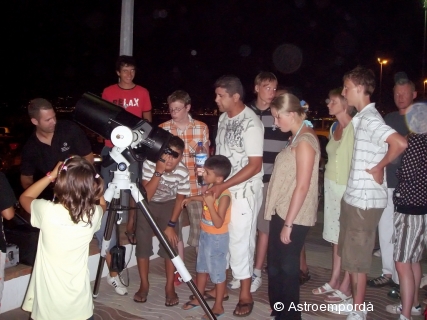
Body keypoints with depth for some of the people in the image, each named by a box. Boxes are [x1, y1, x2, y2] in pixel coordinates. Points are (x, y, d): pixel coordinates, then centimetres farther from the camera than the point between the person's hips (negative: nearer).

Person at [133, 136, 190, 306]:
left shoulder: (183, 172, -25)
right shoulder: (149, 164, -28)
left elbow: (180, 199, -11)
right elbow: (146, 195, -32)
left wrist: (171, 225, -14)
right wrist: (158, 171, -41)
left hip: (168, 204, 0)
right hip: (148, 203, 0)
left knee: (170, 243, -10)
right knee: (142, 242, -6)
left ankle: (170, 287, 4)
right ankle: (144, 285, 12)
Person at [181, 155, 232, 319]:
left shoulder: (224, 196, -27)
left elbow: (218, 223, -30)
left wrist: (210, 204, -36)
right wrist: (191, 198, 17)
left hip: (217, 238, -9)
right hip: (205, 234, 9)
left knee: (218, 273, 7)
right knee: (202, 268, 22)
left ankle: (218, 307, 23)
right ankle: (198, 298, 39)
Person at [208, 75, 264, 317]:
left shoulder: (251, 123, -19)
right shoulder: (223, 117, 7)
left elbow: (255, 165, -21)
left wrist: (222, 186, -23)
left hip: (244, 191, -7)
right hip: (223, 188, 7)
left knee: (240, 241, 0)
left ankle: (246, 295, 16)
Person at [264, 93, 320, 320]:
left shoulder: (305, 141, -16)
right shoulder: (296, 139, 12)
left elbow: (302, 186, -21)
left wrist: (288, 224, -19)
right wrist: (283, 219, 15)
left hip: (293, 217, -9)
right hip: (281, 212, 9)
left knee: (287, 268, 4)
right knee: (274, 266, 16)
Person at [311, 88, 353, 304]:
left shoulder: (355, 128, -16)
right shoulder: (334, 127, 10)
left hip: (348, 186, -8)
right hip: (331, 184, 8)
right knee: (336, 234, 15)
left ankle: (345, 287, 15)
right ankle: (334, 281, 27)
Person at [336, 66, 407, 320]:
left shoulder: (370, 118, -19)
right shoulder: (361, 117, 11)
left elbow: (400, 143, -33)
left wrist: (379, 167, -21)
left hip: (365, 200, -10)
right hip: (354, 196, 10)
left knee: (356, 257, 4)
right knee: (350, 253, 20)